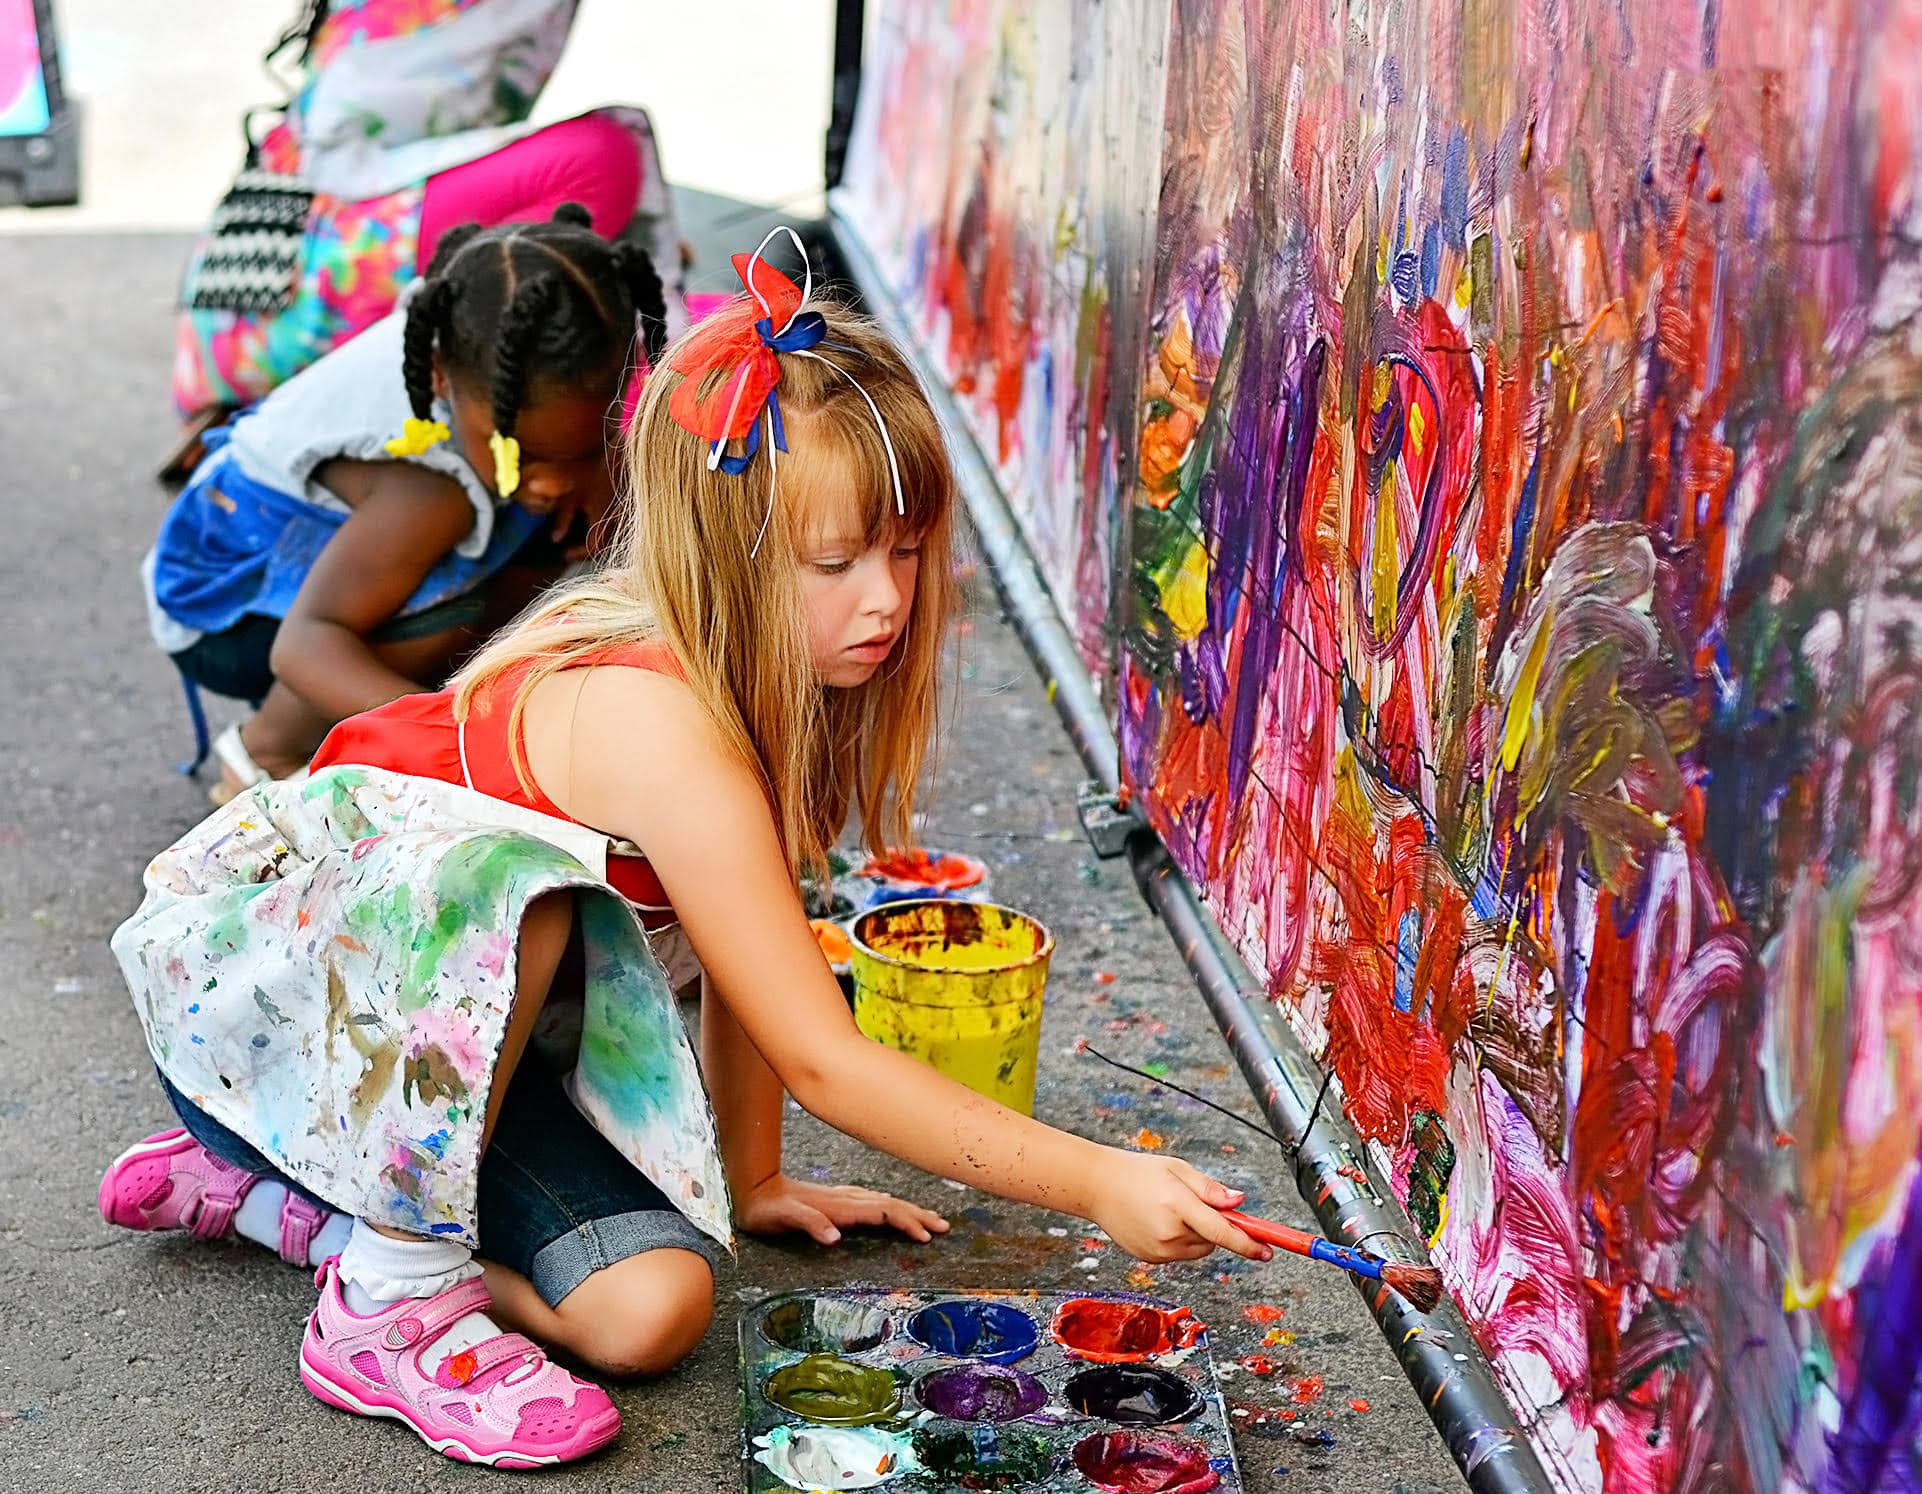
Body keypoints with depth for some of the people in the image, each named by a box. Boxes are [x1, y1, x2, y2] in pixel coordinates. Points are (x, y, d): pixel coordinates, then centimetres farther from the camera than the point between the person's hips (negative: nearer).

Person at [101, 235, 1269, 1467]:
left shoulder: (759, 681, -7)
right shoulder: (655, 724, -33)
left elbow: (754, 955, 4)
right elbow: (822, 1061, -31)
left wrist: (755, 1181, 9)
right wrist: (1097, 1184, -31)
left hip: (454, 1050, 8)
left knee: (653, 1309, -12)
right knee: (514, 886, -39)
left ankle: (257, 1188, 9)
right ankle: (396, 1300, -21)